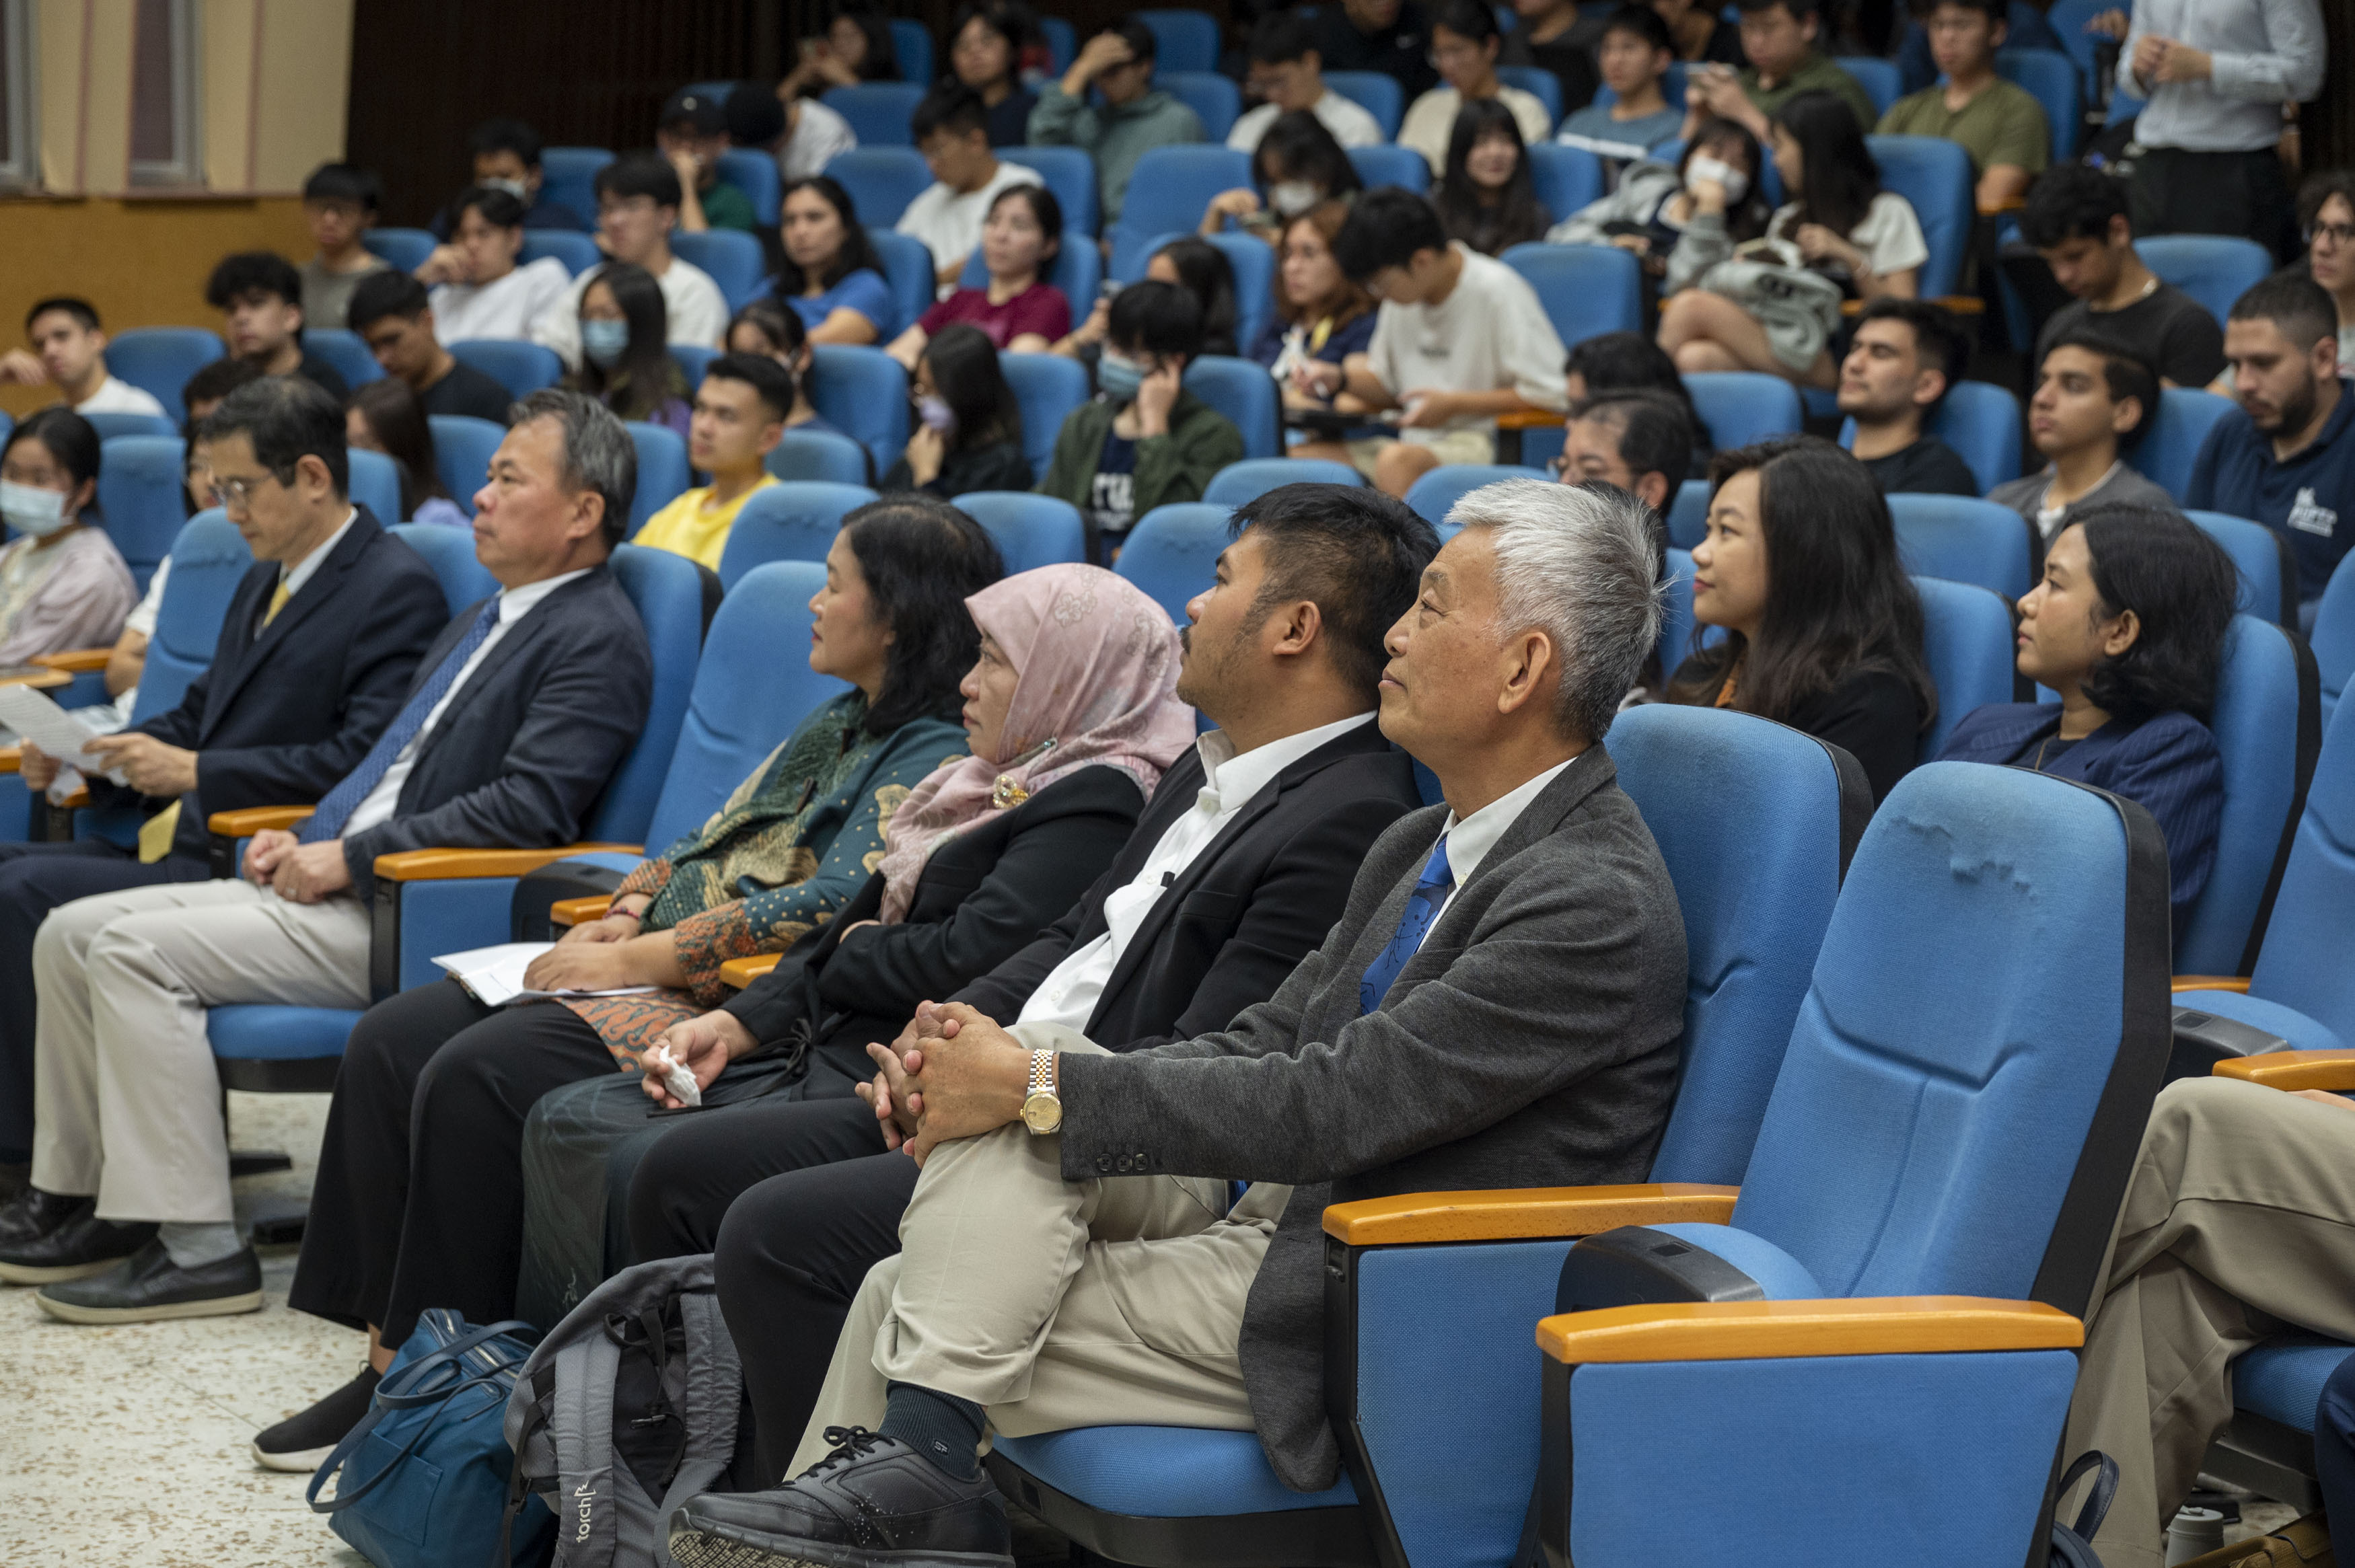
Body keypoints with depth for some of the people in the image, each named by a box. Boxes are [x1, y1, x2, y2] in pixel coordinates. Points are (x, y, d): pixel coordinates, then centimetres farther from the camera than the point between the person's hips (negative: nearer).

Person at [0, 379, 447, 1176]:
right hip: (180, 841, 10)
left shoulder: (397, 590, -10)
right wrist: (85, 757, 7)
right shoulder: (264, 582, 20)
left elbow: (361, 762, -19)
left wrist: (195, 772, -20)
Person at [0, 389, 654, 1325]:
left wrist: (351, 858, -18)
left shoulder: (598, 640, -10)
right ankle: (83, 1205, 12)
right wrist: (306, 841, 8)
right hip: (340, 886, 10)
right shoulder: (489, 618, 21)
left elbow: (525, 809, -22)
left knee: (137, 950, -21)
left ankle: (197, 1251, -18)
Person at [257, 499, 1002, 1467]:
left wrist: (634, 959, -17)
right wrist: (618, 917, 3)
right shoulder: (837, 725, 21)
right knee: (391, 1043, -4)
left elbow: (828, 906, -20)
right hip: (656, 971, 10)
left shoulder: (936, 758, -10)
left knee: (474, 1075, -26)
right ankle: (392, 1355, -5)